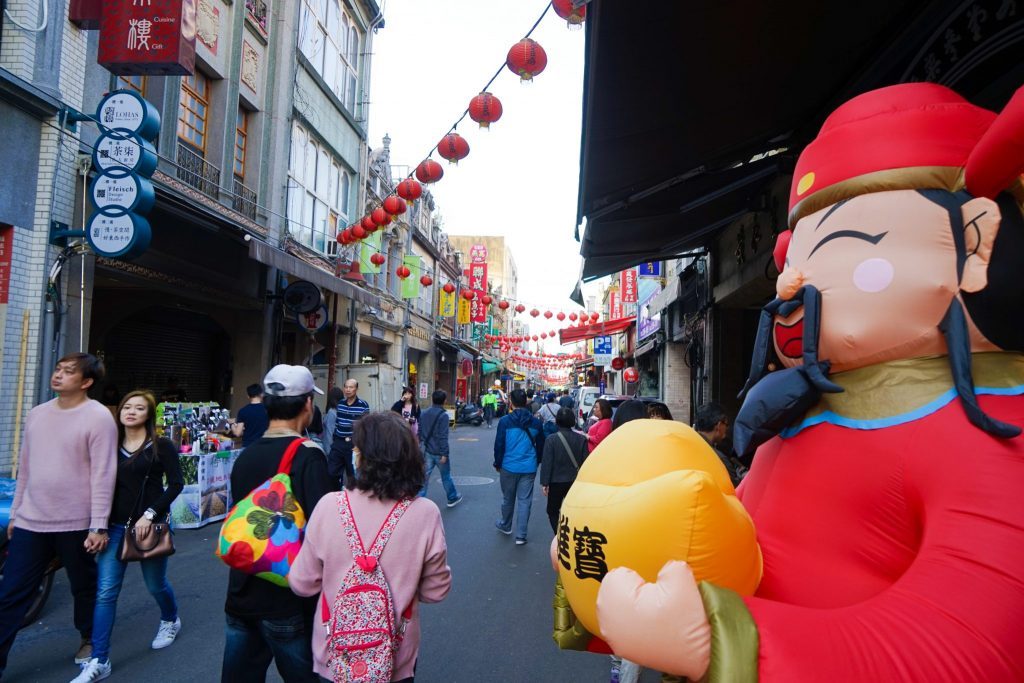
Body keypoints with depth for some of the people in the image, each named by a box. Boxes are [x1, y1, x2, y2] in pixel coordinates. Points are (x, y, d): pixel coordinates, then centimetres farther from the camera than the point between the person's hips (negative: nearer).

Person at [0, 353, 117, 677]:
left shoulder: (98, 417, -13)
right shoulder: (37, 414, 8)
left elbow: (103, 476, -15)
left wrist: (99, 526, -16)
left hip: (76, 524, -5)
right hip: (30, 522, 5)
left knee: (84, 588, 14)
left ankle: (89, 640, 37)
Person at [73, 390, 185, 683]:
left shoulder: (161, 446, -7)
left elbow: (176, 483, -12)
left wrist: (150, 514, -19)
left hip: (149, 526, -3)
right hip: (116, 526, 3)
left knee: (155, 584, 14)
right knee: (105, 592, -2)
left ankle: (171, 620, 43)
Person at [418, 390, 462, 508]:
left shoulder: (424, 413, 3)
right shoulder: (443, 415, -16)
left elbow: (420, 432, 9)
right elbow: (443, 436, -20)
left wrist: (420, 443, 19)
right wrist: (444, 454, -17)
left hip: (428, 451, 5)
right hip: (439, 452, -5)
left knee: (425, 476, 7)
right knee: (446, 476, 11)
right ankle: (452, 498, 26)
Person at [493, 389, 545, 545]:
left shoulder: (505, 421, -10)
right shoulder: (536, 422, -1)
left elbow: (499, 445, -6)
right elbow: (540, 446, 8)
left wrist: (497, 463, 8)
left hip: (509, 467, -1)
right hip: (529, 468, 1)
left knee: (508, 498, 18)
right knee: (524, 501, 6)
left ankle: (505, 526, 38)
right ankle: (521, 536, 8)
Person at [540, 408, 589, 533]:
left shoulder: (551, 439, -14)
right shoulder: (581, 439, -5)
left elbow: (546, 463, -12)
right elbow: (585, 461, -1)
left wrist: (544, 483, -4)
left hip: (556, 482, -3)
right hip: (576, 481, 3)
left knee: (553, 511, 12)